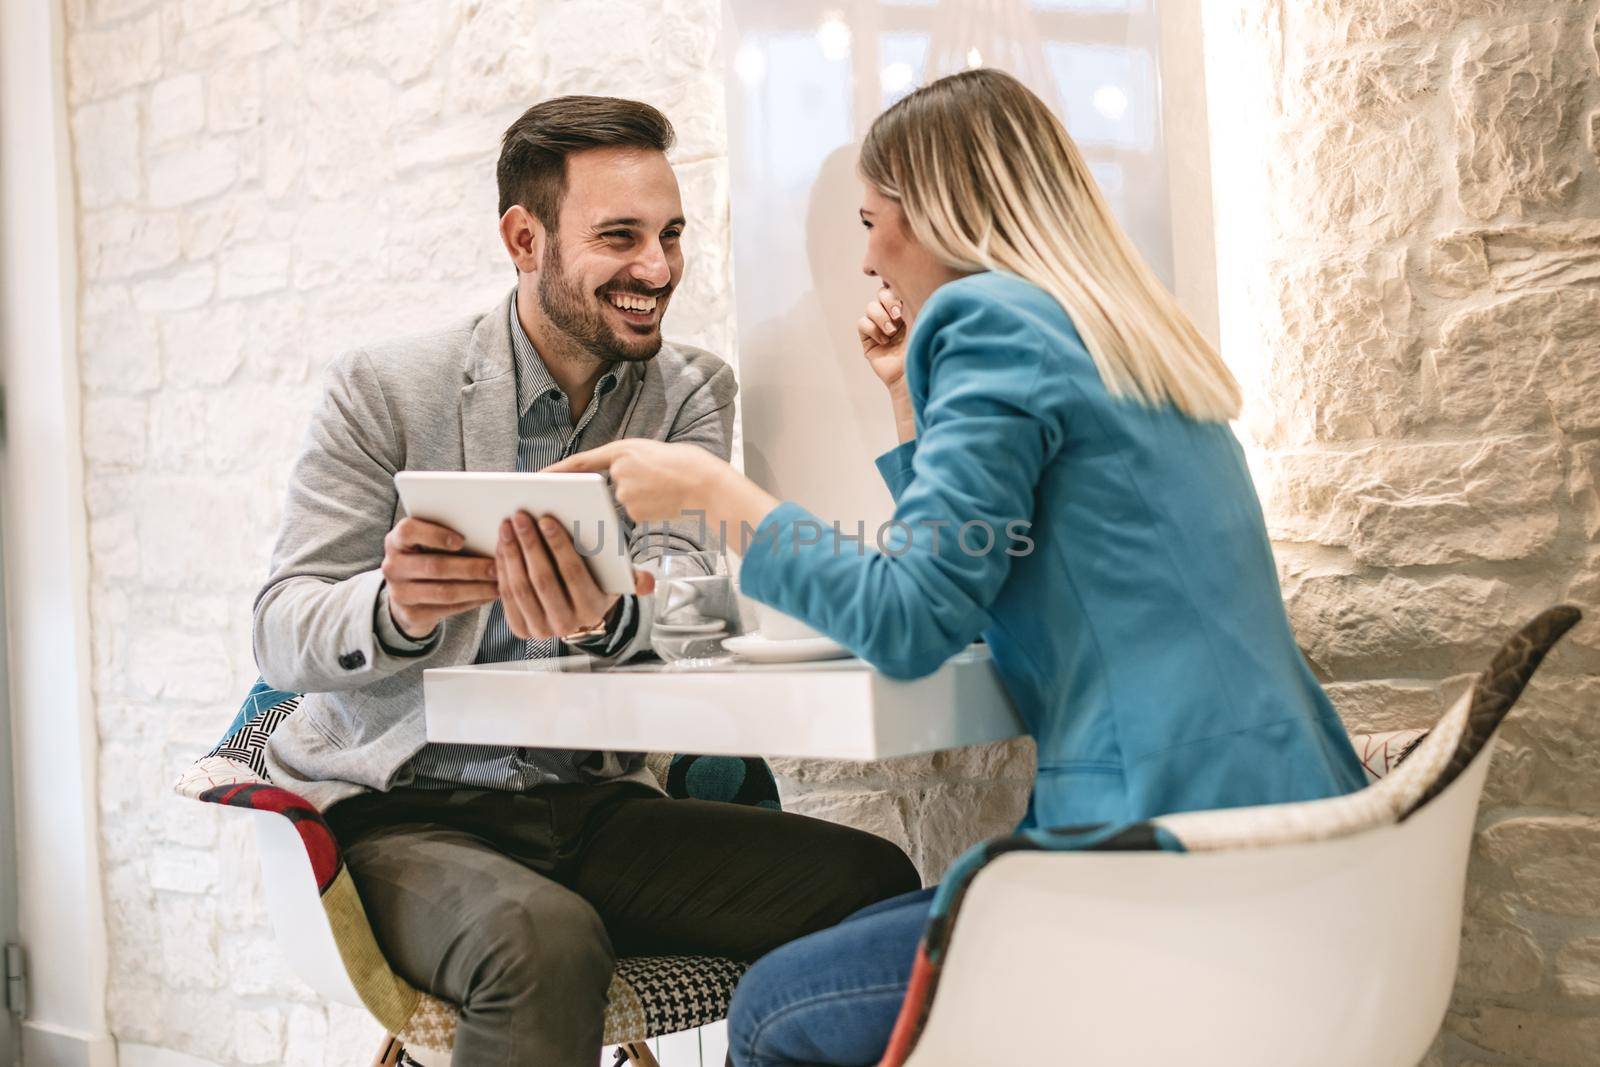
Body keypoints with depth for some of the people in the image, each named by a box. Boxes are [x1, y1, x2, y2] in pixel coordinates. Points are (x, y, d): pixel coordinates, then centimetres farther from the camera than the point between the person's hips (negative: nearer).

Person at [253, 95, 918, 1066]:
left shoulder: (691, 392, 7)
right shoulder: (384, 391, -3)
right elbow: (280, 635, -7)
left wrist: (603, 619, -36)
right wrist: (394, 608, -32)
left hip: (590, 805, 3)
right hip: (403, 811, -3)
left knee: (870, 883, -19)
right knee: (546, 941, -36)